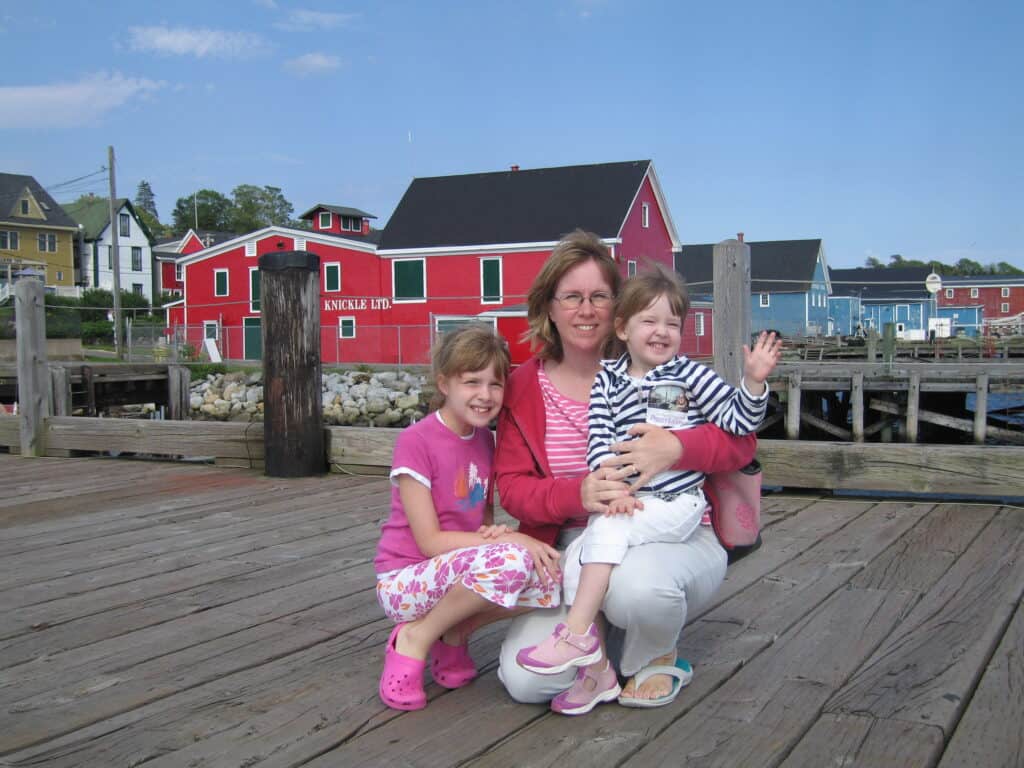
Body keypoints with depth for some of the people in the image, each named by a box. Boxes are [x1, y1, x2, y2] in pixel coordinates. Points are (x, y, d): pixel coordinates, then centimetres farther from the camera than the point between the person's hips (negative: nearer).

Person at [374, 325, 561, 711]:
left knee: (550, 580, -18)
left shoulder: (484, 440, 6)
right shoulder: (416, 440, -15)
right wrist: (509, 540, -22)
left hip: (457, 573, 7)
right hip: (404, 581, -7)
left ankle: (453, 633, 3)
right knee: (510, 562, -33)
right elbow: (430, 540, -17)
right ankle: (414, 639, -11)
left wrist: (496, 532, -13)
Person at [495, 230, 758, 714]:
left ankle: (652, 656, -2)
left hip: (672, 534, -2)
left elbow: (741, 440, -6)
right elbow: (511, 486, -1)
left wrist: (676, 447, -28)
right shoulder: (523, 387, 3)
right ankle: (604, 640, 12)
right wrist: (578, 493, -23)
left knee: (636, 584, -40)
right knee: (524, 680, -19)